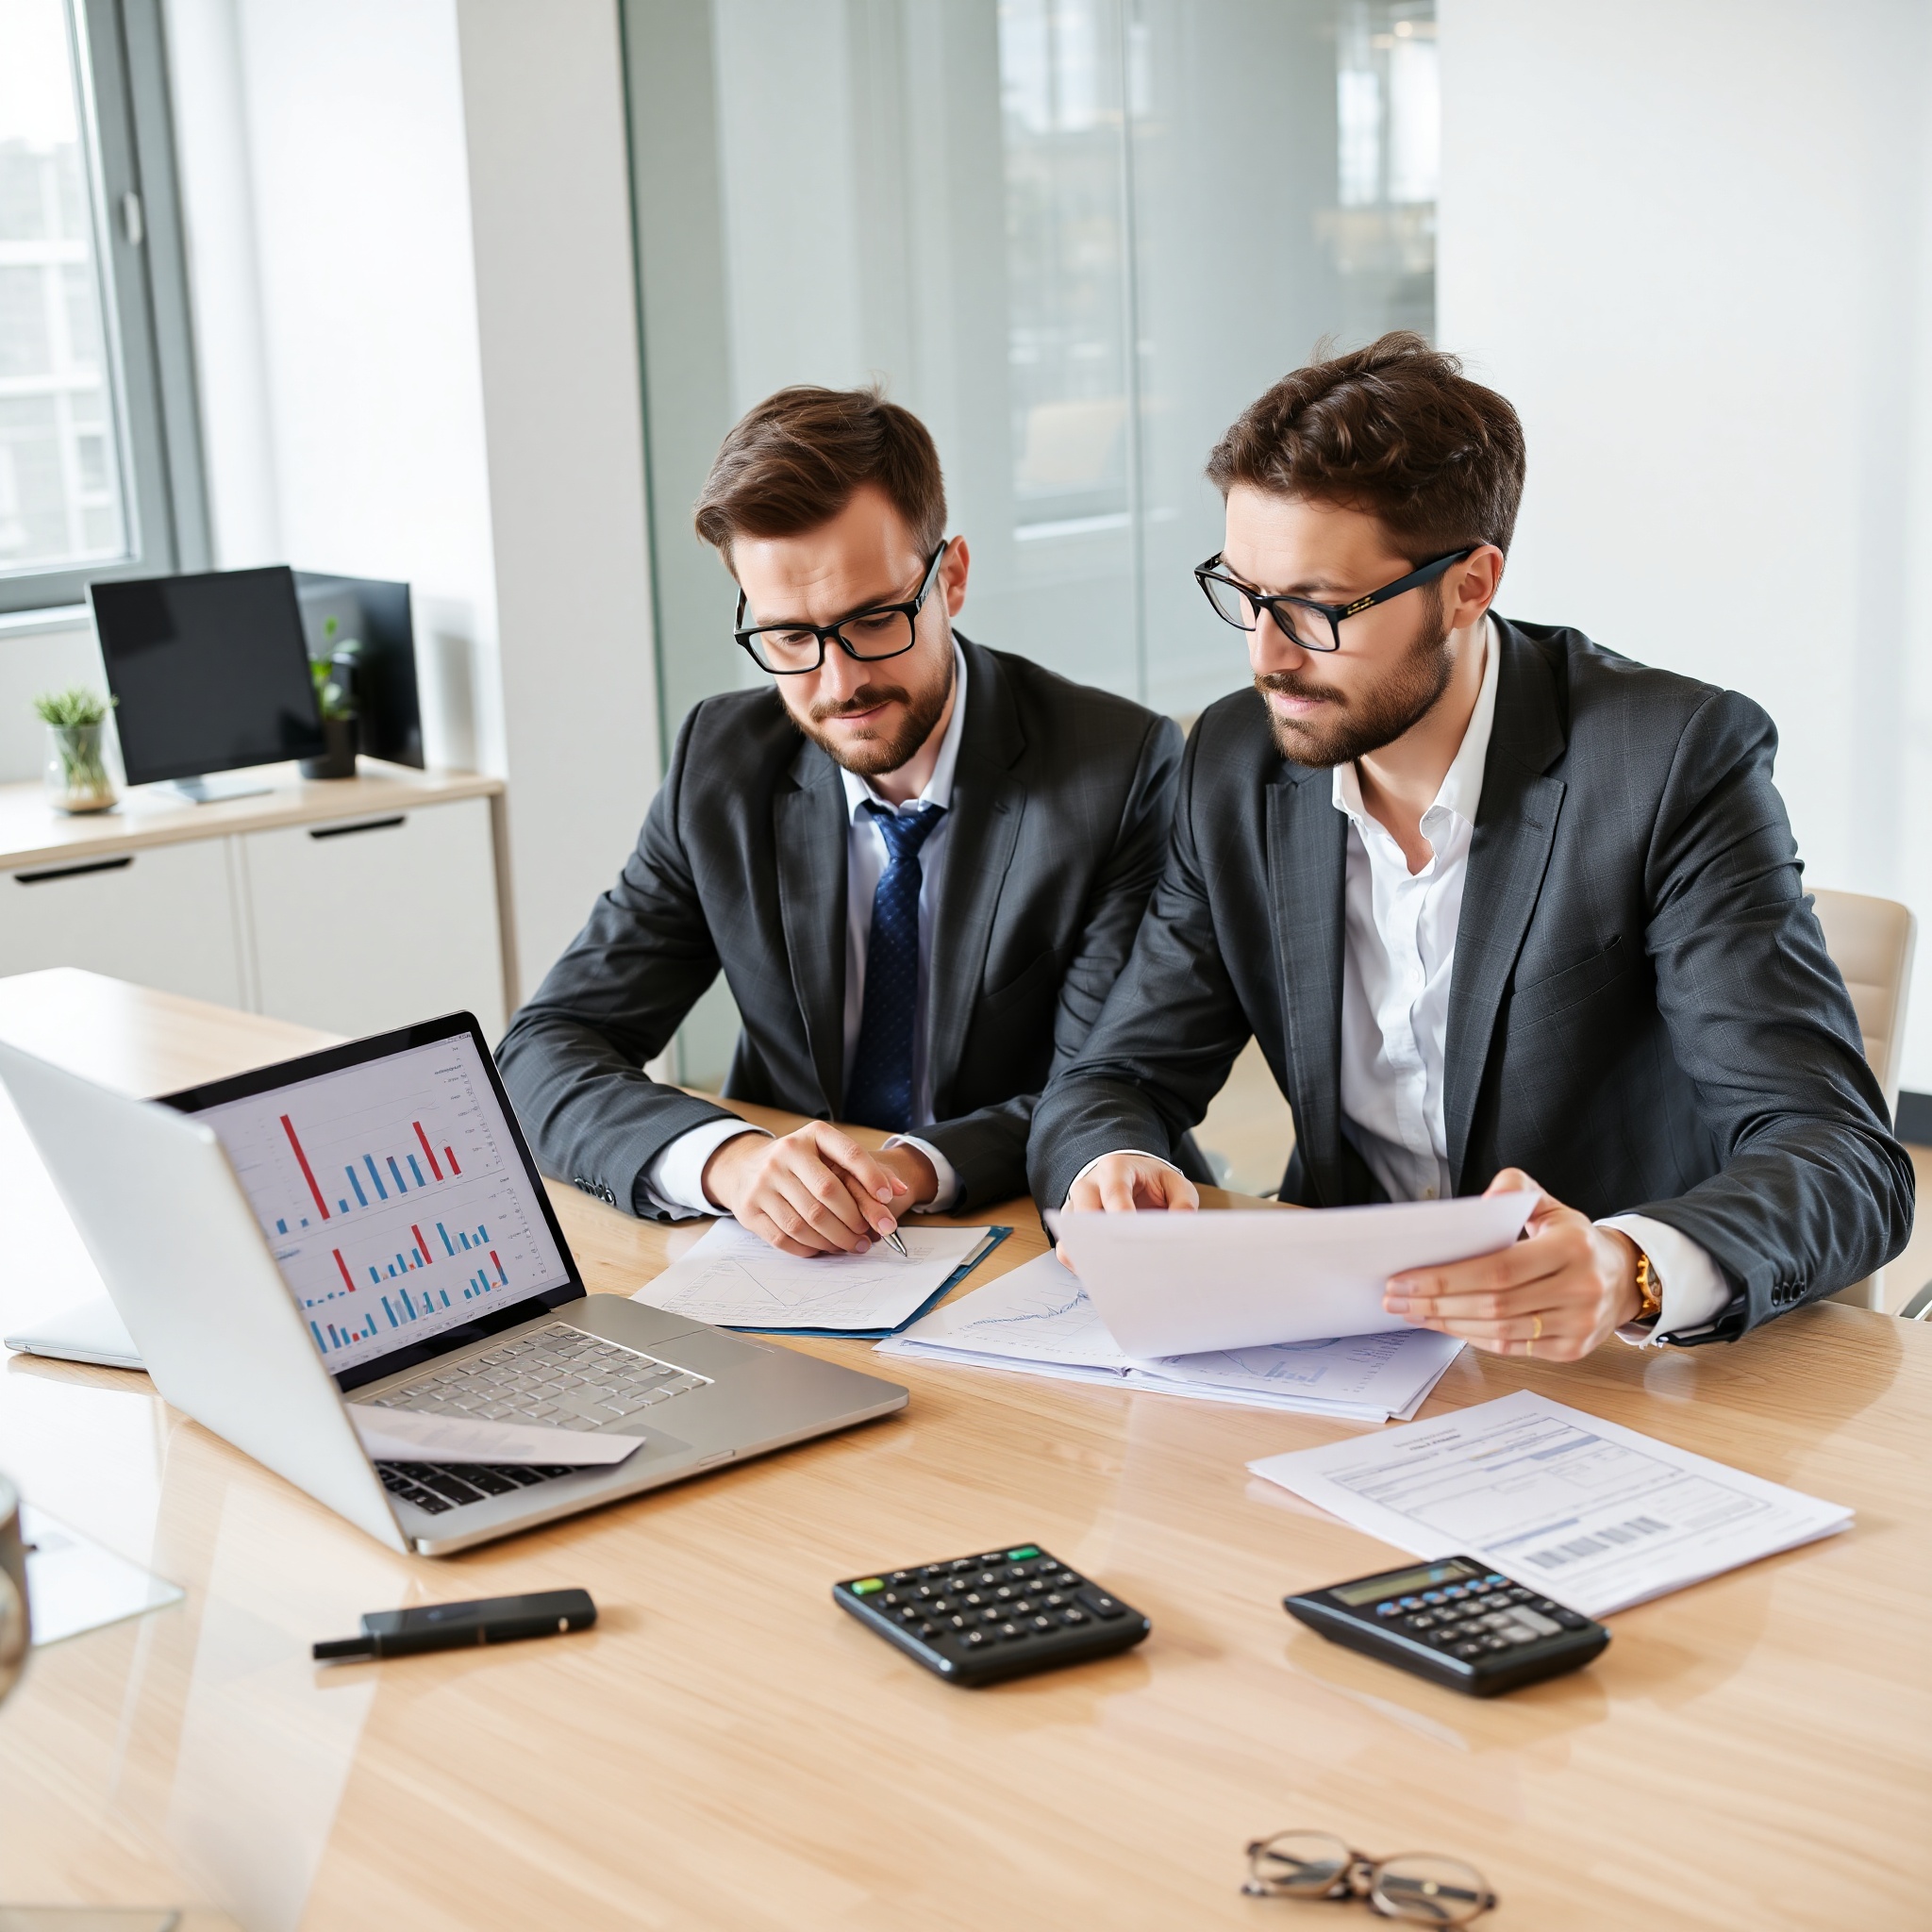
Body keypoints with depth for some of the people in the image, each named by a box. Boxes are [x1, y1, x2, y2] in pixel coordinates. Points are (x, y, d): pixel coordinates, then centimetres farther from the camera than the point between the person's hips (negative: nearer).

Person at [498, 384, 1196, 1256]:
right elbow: (546, 1051, -5)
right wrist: (725, 1158, -26)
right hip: (790, 1255, 2)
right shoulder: (721, 763, -1)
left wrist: (917, 1167, -32)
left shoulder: (1122, 768, -10)